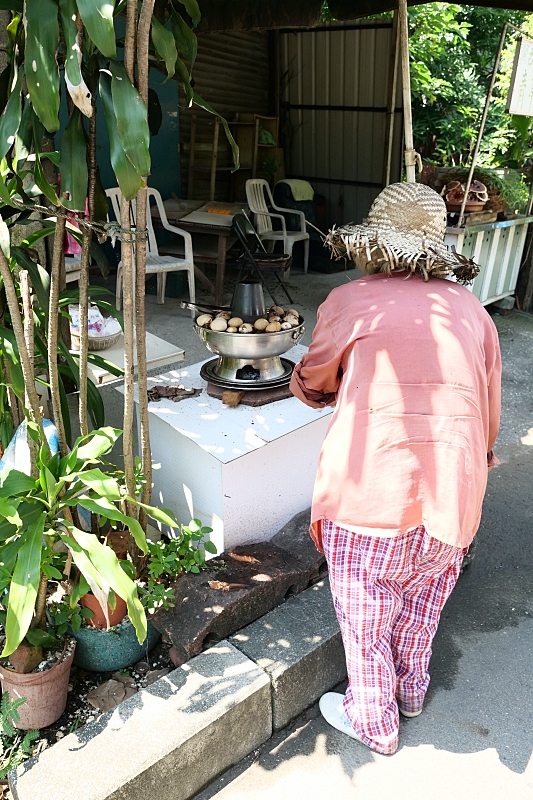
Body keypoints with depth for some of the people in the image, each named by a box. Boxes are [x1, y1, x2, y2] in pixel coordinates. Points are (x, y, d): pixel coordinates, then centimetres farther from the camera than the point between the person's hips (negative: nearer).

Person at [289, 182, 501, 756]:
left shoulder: (349, 302, -4)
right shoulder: (470, 308, 7)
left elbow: (311, 384, 11)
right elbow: (488, 411, 12)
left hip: (370, 487, -4)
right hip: (451, 492, 5)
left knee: (365, 609, 17)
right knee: (422, 598, 27)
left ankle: (373, 722, 37)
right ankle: (412, 690, 50)